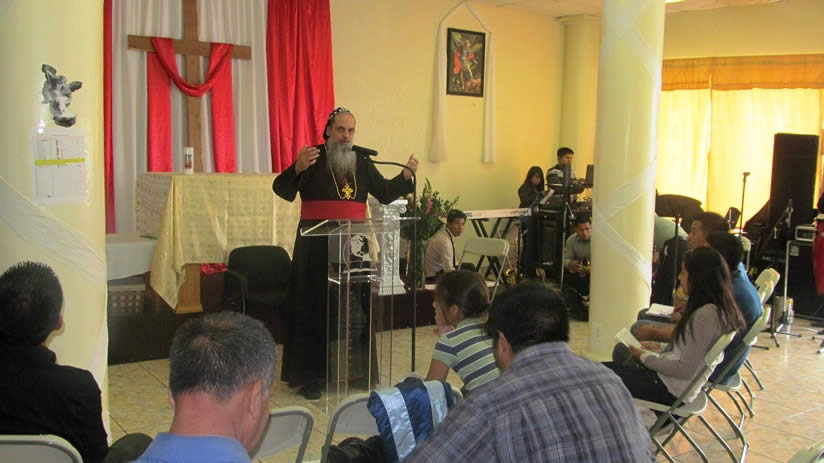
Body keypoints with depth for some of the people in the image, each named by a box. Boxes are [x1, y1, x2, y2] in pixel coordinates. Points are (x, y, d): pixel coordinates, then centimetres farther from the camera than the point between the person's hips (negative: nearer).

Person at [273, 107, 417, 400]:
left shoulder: (362, 162, 9)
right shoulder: (313, 158, -5)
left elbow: (384, 193, 15)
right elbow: (282, 190, -14)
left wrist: (406, 175, 0)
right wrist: (297, 168, -33)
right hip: (316, 246, -4)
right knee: (314, 307, -1)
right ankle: (309, 375, 6)